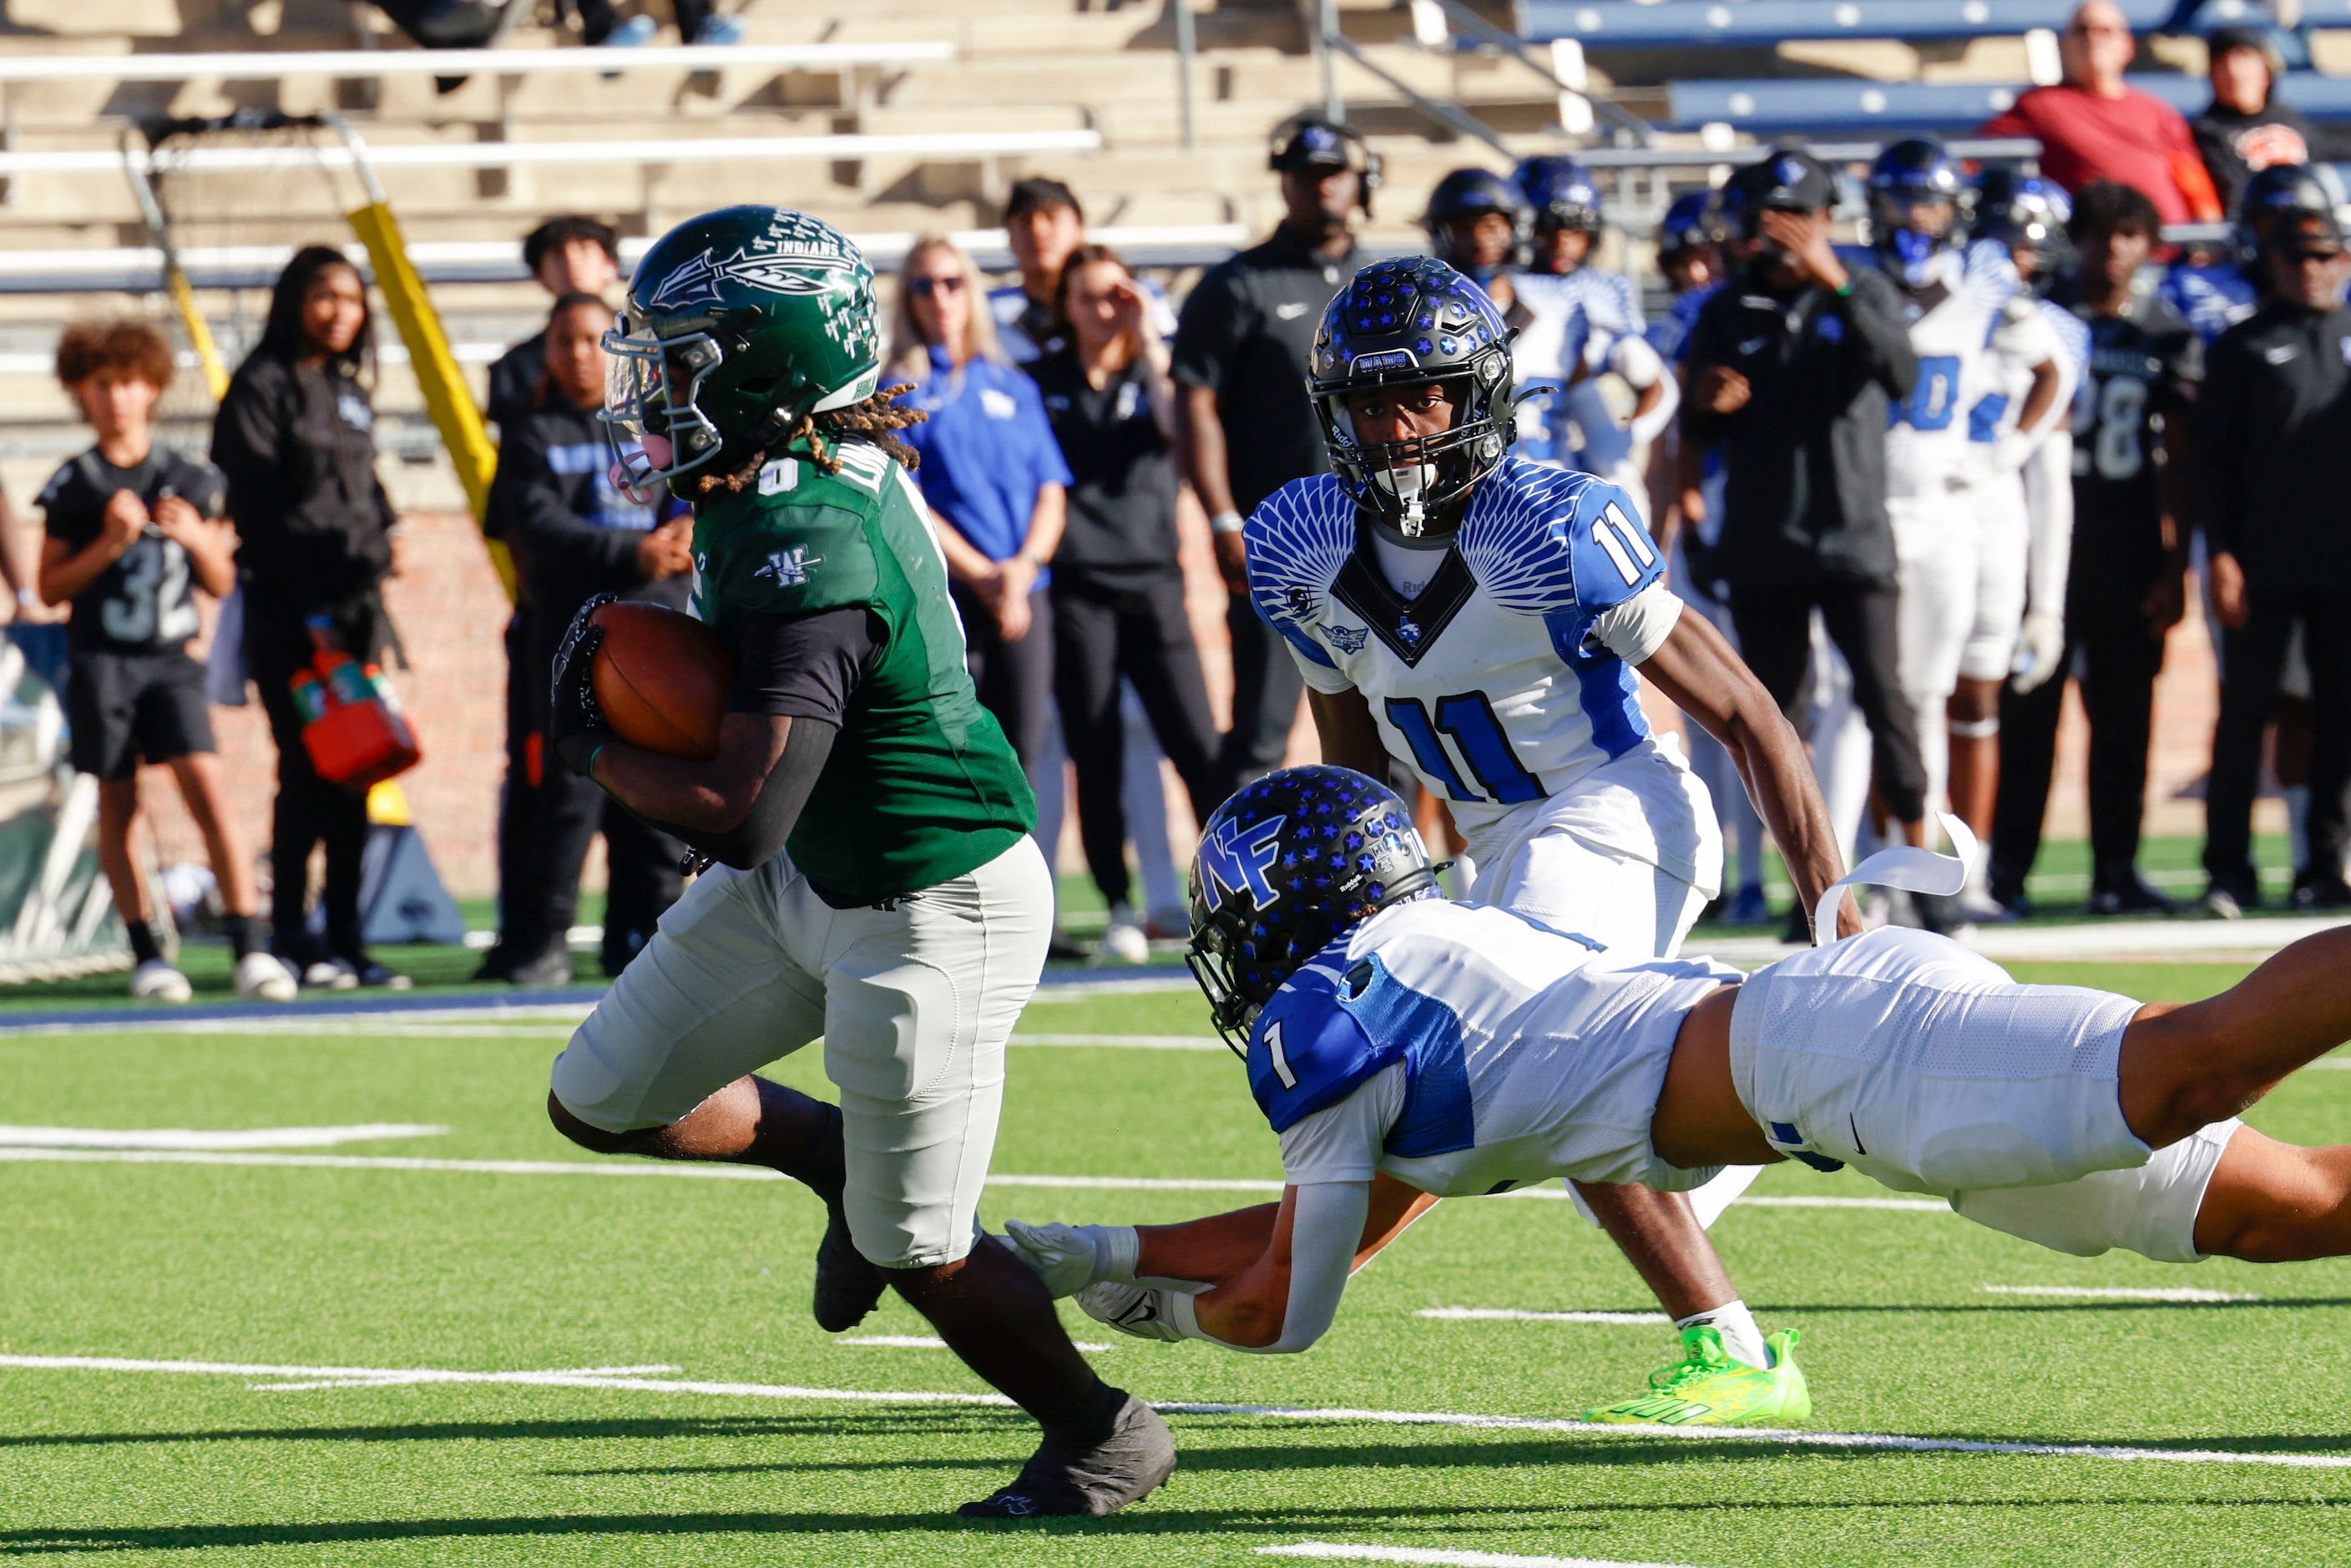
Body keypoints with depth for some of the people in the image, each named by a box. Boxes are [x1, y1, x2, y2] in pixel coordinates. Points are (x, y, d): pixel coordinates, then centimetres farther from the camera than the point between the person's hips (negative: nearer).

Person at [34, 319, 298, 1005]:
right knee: (118, 806, 3)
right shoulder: (74, 486, 1)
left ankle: (249, 948, -15)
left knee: (207, 789, -13)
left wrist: (196, 538, -8)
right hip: (101, 660, -1)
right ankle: (145, 954, 13)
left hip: (171, 660, 1)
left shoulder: (189, 481, 7)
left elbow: (221, 583, 12)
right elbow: (51, 587, 1)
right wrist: (110, 544, -12)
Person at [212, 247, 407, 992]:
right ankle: (289, 939, -5)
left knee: (353, 775, 5)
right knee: (306, 772, -9)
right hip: (288, 614, -7)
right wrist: (308, 608, -16)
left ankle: (344, 942, 8)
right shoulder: (262, 387, -4)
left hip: (354, 604, 7)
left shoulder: (349, 393, 19)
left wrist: (380, 543, 3)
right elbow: (259, 508, -11)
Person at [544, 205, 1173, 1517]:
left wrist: (595, 748, -17)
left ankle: (1102, 1432, 25)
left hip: (929, 909, -9)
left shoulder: (809, 543, -32)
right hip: (806, 877, 9)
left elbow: (743, 817, -34)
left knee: (920, 1259, 4)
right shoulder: (762, 484, -3)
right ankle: (844, 1157, 30)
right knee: (603, 1100, 12)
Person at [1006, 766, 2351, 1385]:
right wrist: (1104, 1256, 46)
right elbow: (1347, 1224, 45)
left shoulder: (1320, 1023, 6)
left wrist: (1171, 1308, 35)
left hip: (1846, 1052, -8)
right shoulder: (1452, 950, 33)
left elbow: (1282, 1309, 13)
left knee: (2186, 1069, -31)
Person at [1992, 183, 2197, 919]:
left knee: (2125, 717, 3)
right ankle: (2008, 866, 1)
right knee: (2029, 709, -3)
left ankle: (2116, 870, 8)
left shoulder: (2169, 337, 9)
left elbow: (2178, 462, 9)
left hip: (2131, 551, 2)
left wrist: (2176, 567, 3)